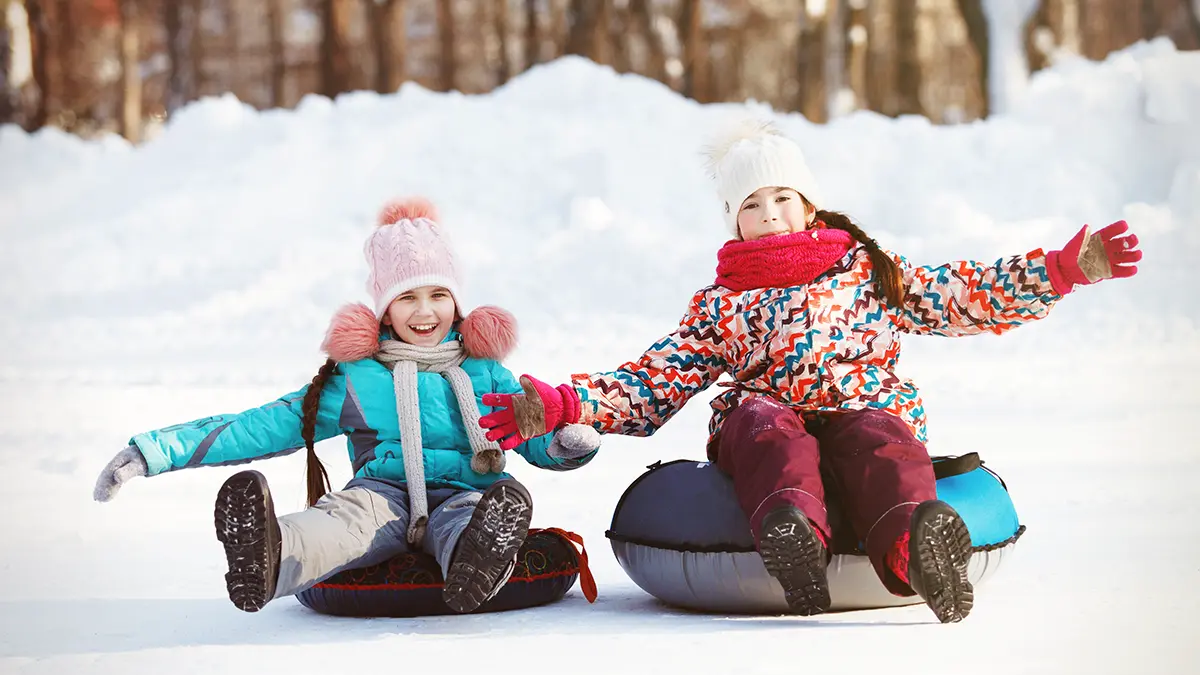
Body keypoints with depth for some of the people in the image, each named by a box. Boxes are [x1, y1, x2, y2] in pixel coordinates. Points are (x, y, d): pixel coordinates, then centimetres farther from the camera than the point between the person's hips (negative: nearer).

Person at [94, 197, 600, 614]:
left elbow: (538, 437, 19)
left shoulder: (483, 370, 19)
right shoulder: (354, 378, 15)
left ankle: (473, 562, -74)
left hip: (464, 498, 1)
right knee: (358, 509, -37)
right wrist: (155, 451, 7)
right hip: (387, 497, -1)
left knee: (503, 502, -36)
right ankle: (267, 563, -71)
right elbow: (268, 426, 14)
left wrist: (570, 441, -8)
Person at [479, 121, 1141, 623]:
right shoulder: (717, 305, 25)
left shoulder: (866, 270, 26)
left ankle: (912, 544, -69)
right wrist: (562, 404, 2)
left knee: (881, 439, -36)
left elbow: (970, 299, 22)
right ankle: (794, 532, -66)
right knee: (760, 419, -36)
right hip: (768, 418, 0)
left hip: (866, 407, 0)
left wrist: (1064, 268, 10)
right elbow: (650, 385, 19)